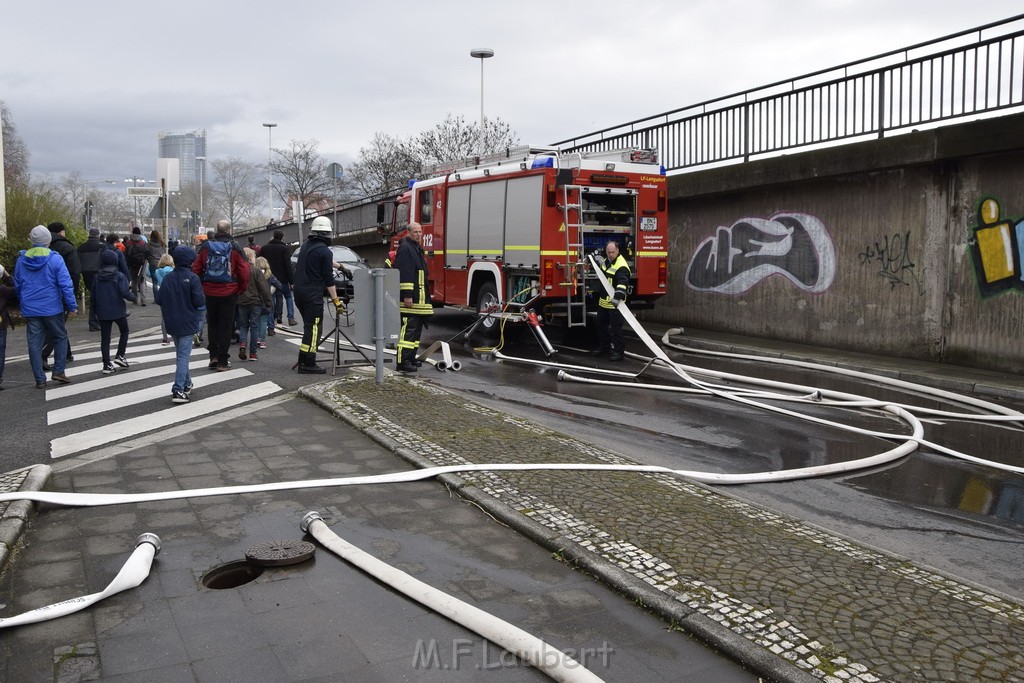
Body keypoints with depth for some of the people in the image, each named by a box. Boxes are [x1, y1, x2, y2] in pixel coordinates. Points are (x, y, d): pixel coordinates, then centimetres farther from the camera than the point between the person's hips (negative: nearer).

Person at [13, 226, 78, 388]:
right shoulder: (55, 259, -9)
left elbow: (17, 287, 14)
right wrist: (72, 306, -7)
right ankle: (58, 371, 6)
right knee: (60, 337, 14)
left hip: (30, 310, 3)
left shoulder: (21, 260, 4)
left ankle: (40, 380, 9)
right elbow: (65, 284, -13)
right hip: (52, 308, -3)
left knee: (34, 344, 7)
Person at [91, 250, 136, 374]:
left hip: (102, 313, 3)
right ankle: (120, 355, 8)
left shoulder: (97, 277, 4)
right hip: (118, 311, -3)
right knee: (124, 332, 19)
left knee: (105, 338, 7)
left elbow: (93, 296, 8)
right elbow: (124, 293, -19)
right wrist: (133, 295, 2)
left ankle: (107, 365, 6)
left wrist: (96, 311, 19)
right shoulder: (119, 276, -10)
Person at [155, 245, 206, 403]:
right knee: (184, 355, -4)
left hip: (171, 324, 5)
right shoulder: (192, 278, -13)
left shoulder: (167, 277, 2)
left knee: (180, 353, 20)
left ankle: (186, 384, 30)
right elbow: (199, 301, -19)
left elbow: (158, 299, 1)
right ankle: (178, 390, -11)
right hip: (187, 323, -5)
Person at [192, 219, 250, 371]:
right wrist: (241, 289, 3)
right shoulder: (235, 248, -6)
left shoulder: (205, 246, 2)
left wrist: (200, 287, 11)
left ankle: (213, 356, 13)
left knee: (212, 324, 18)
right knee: (226, 326, 5)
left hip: (209, 293, 2)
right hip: (229, 294, -2)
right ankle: (223, 361, 7)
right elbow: (244, 272, -11)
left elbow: (196, 269, 2)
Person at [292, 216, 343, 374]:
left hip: (299, 293, 8)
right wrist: (336, 300, -5)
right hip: (313, 296, -8)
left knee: (309, 327, 18)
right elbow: (329, 279, -11)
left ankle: (303, 361, 21)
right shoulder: (324, 251, -12)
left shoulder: (305, 246, 11)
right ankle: (308, 365, -5)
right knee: (313, 329, -4)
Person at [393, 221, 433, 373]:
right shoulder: (405, 248, -12)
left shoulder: (417, 248, 21)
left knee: (417, 327, 14)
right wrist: (407, 295, -25)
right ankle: (402, 362, -13)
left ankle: (411, 357, 22)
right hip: (409, 298, -11)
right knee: (408, 328, -13)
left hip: (419, 297, 11)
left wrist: (424, 296, 26)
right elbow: (404, 273, -20)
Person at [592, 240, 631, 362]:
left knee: (616, 327, -4)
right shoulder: (606, 261, 8)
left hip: (614, 303, -9)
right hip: (603, 301, 9)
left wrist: (618, 295, -50)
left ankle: (618, 351, 4)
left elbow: (623, 283, -35)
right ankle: (603, 347, 30)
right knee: (601, 325, 17)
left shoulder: (621, 266, -21)